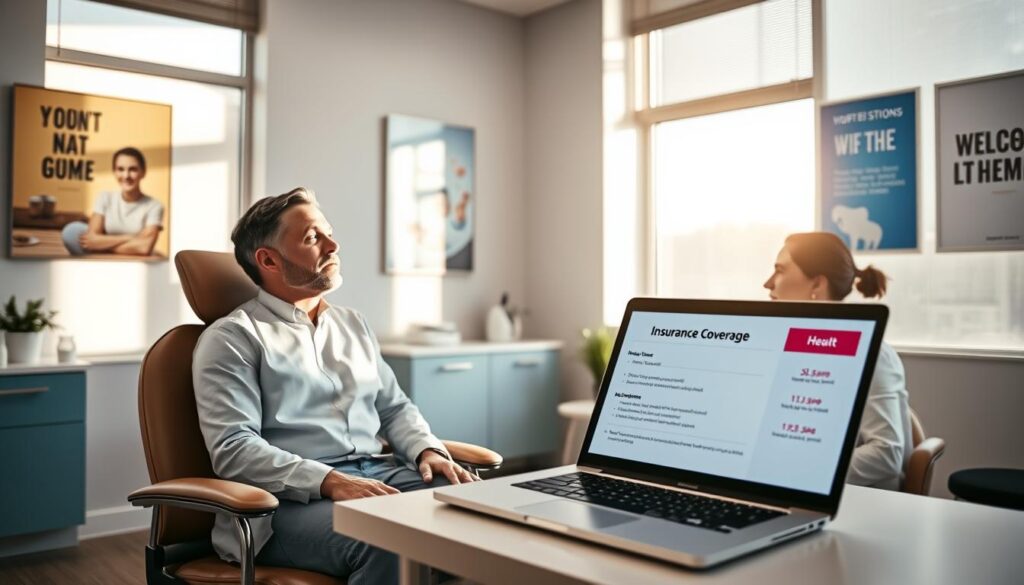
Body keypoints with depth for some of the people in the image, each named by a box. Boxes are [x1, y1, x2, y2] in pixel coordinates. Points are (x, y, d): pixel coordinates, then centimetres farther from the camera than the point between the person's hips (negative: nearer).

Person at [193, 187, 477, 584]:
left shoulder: (352, 324, 20)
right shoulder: (232, 337, -1)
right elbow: (233, 448, -12)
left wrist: (428, 450, 1)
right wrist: (331, 481, -23)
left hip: (378, 474, 6)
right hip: (292, 496, -5)